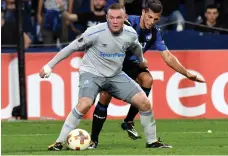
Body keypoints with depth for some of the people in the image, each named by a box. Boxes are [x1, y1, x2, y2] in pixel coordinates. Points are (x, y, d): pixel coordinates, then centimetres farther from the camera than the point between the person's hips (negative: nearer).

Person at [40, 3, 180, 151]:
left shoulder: (131, 34, -7)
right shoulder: (96, 32, -22)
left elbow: (136, 47, 18)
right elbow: (72, 47, -12)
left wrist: (141, 61, 37)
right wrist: (50, 65, -9)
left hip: (115, 75, 5)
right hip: (91, 73, -5)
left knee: (145, 102, -5)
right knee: (84, 104, -31)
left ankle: (152, 141, 14)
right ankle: (59, 142, -21)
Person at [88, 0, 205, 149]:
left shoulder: (155, 33, -7)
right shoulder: (129, 22, -23)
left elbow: (168, 57, -4)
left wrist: (187, 73, -12)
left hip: (131, 65, 4)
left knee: (147, 79, -25)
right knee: (105, 97, -18)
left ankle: (129, 121, -10)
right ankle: (94, 139, -2)